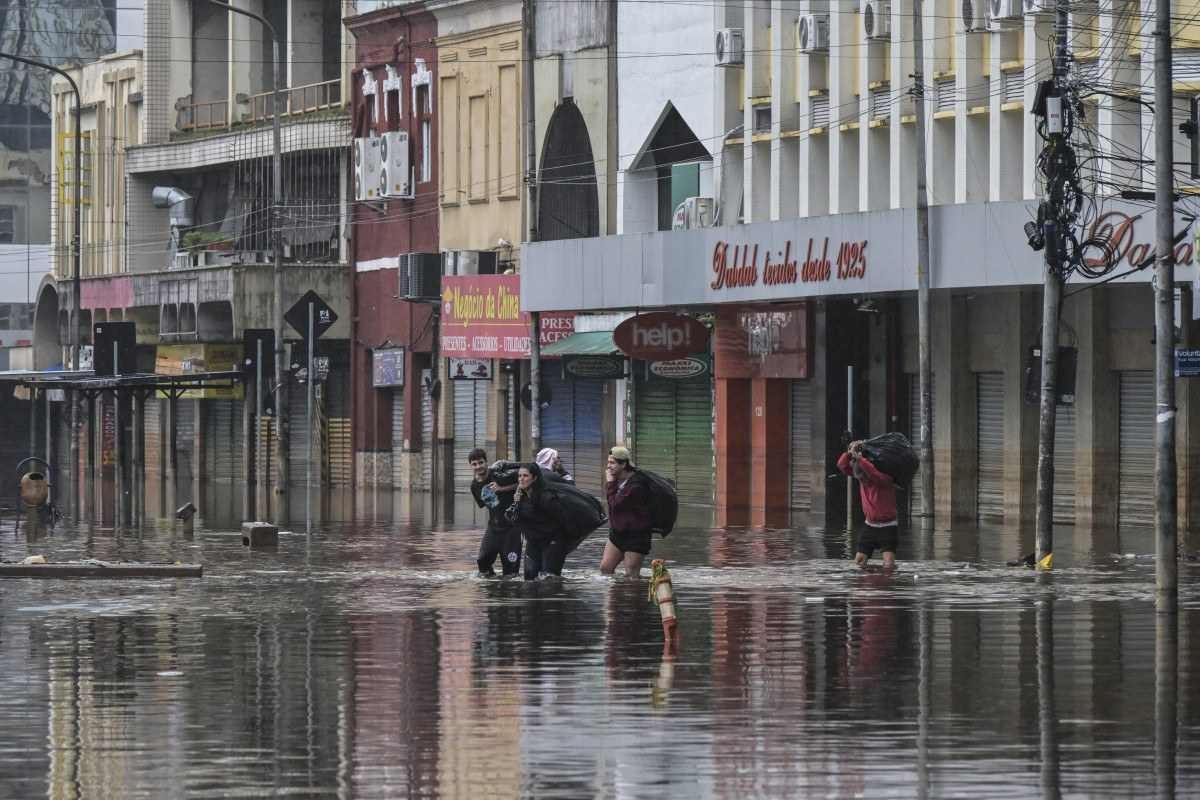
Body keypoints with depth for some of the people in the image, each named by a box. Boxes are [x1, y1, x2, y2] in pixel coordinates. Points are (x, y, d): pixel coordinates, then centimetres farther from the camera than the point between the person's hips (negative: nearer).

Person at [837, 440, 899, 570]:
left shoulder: (885, 478, -21)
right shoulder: (860, 475, -3)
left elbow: (874, 473, -43)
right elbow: (842, 466, -9)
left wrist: (859, 458, -43)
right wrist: (849, 453, -27)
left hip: (888, 526, -6)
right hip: (870, 526, 6)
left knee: (888, 564, -19)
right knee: (858, 561, 0)